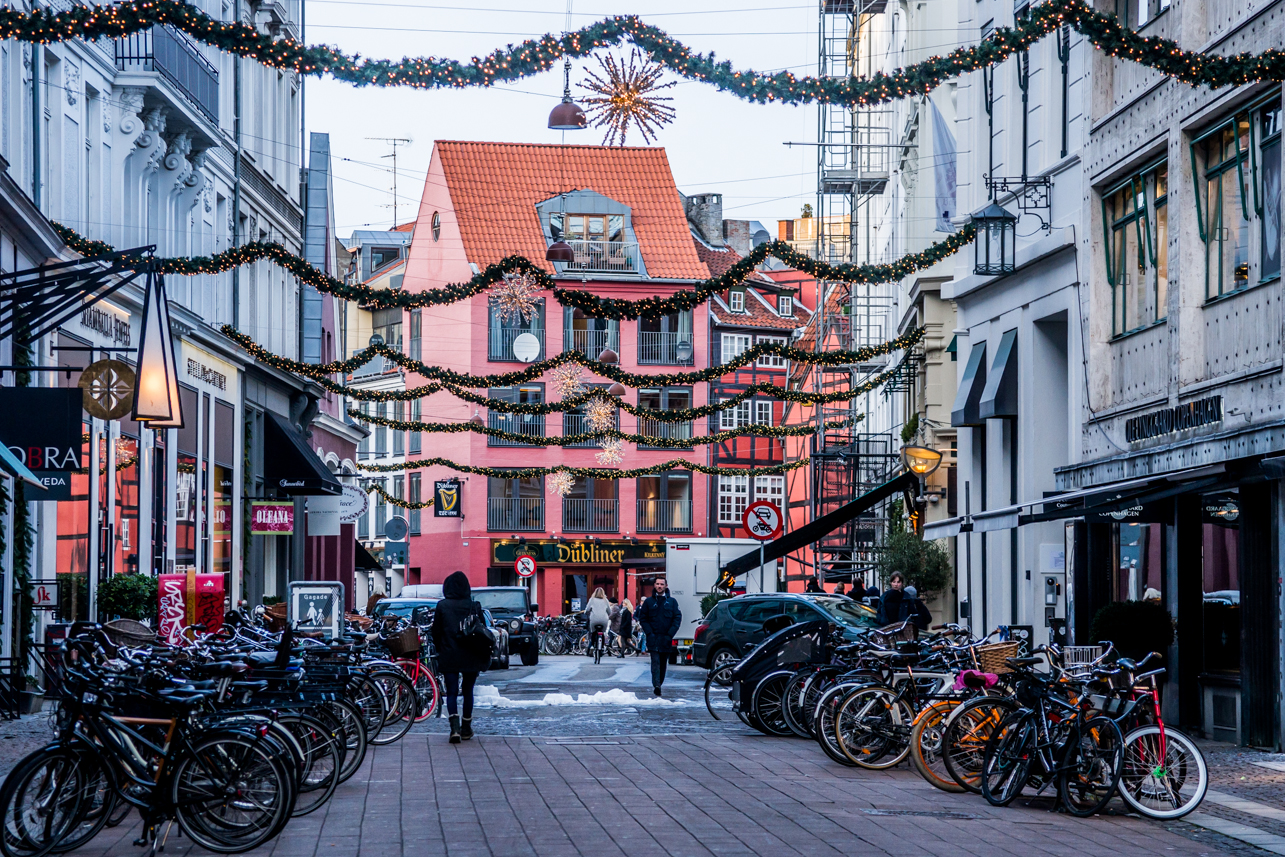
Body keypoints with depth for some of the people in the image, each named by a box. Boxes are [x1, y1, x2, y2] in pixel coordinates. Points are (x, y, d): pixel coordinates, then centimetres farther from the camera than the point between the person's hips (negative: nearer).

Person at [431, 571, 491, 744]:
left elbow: (436, 632, 1)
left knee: (451, 692, 1)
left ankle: (455, 727, -19)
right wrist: (485, 655, 11)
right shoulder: (474, 606, -2)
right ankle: (466, 728, 22)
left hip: (449, 656, -1)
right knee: (468, 691, 16)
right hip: (471, 657, 1)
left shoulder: (442, 606, -4)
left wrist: (440, 650, 16)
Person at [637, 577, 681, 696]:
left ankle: (659, 683, 19)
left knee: (663, 663, 8)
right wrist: (649, 633, -6)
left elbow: (677, 619, 4)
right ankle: (656, 685, -23)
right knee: (655, 662, -14)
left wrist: (670, 634, -7)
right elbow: (642, 618, 7)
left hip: (666, 638, 2)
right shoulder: (649, 602, 7)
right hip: (653, 638, -2)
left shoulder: (672, 602, 7)